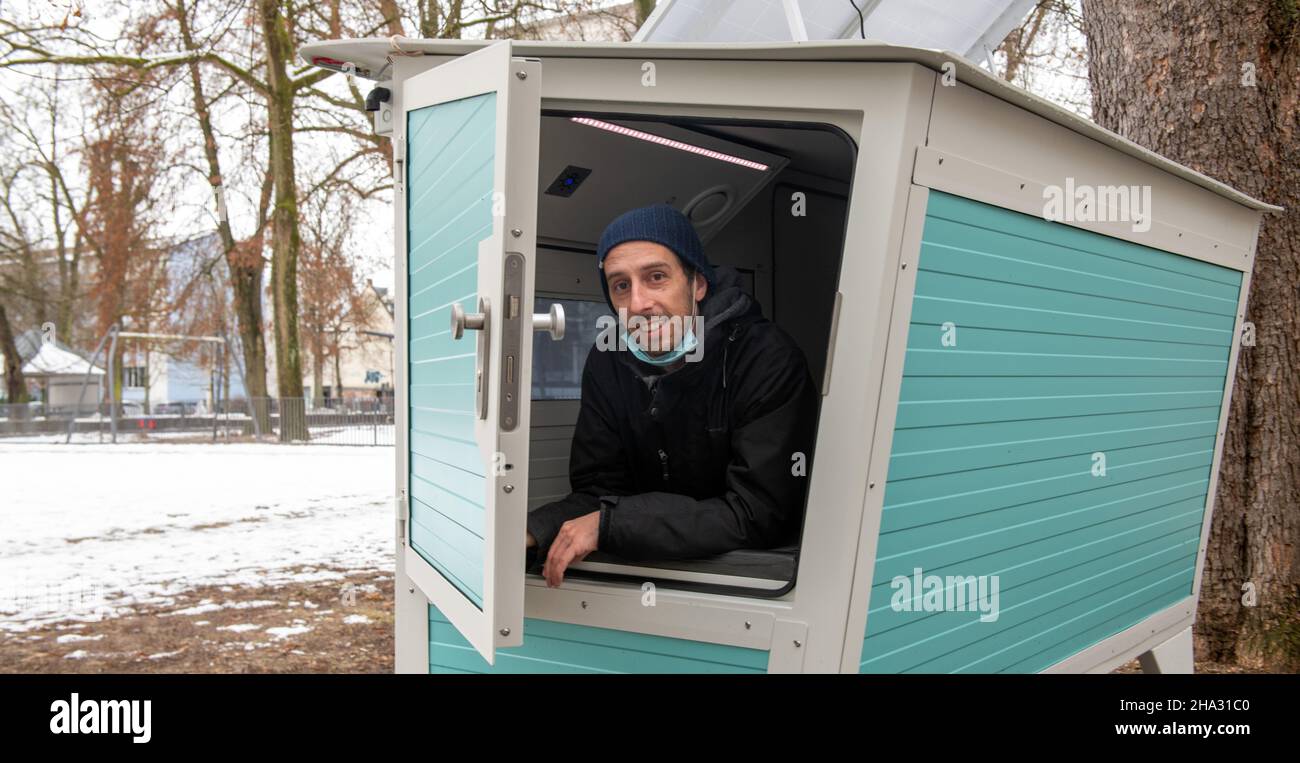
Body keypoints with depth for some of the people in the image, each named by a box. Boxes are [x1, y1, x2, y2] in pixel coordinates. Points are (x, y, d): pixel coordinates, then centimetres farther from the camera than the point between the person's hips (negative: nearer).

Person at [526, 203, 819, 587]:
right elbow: (599, 490, -3)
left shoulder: (769, 361, -21)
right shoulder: (607, 360, -4)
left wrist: (608, 524, -26)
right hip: (655, 565, 4)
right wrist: (530, 532, -23)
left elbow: (761, 516, -25)